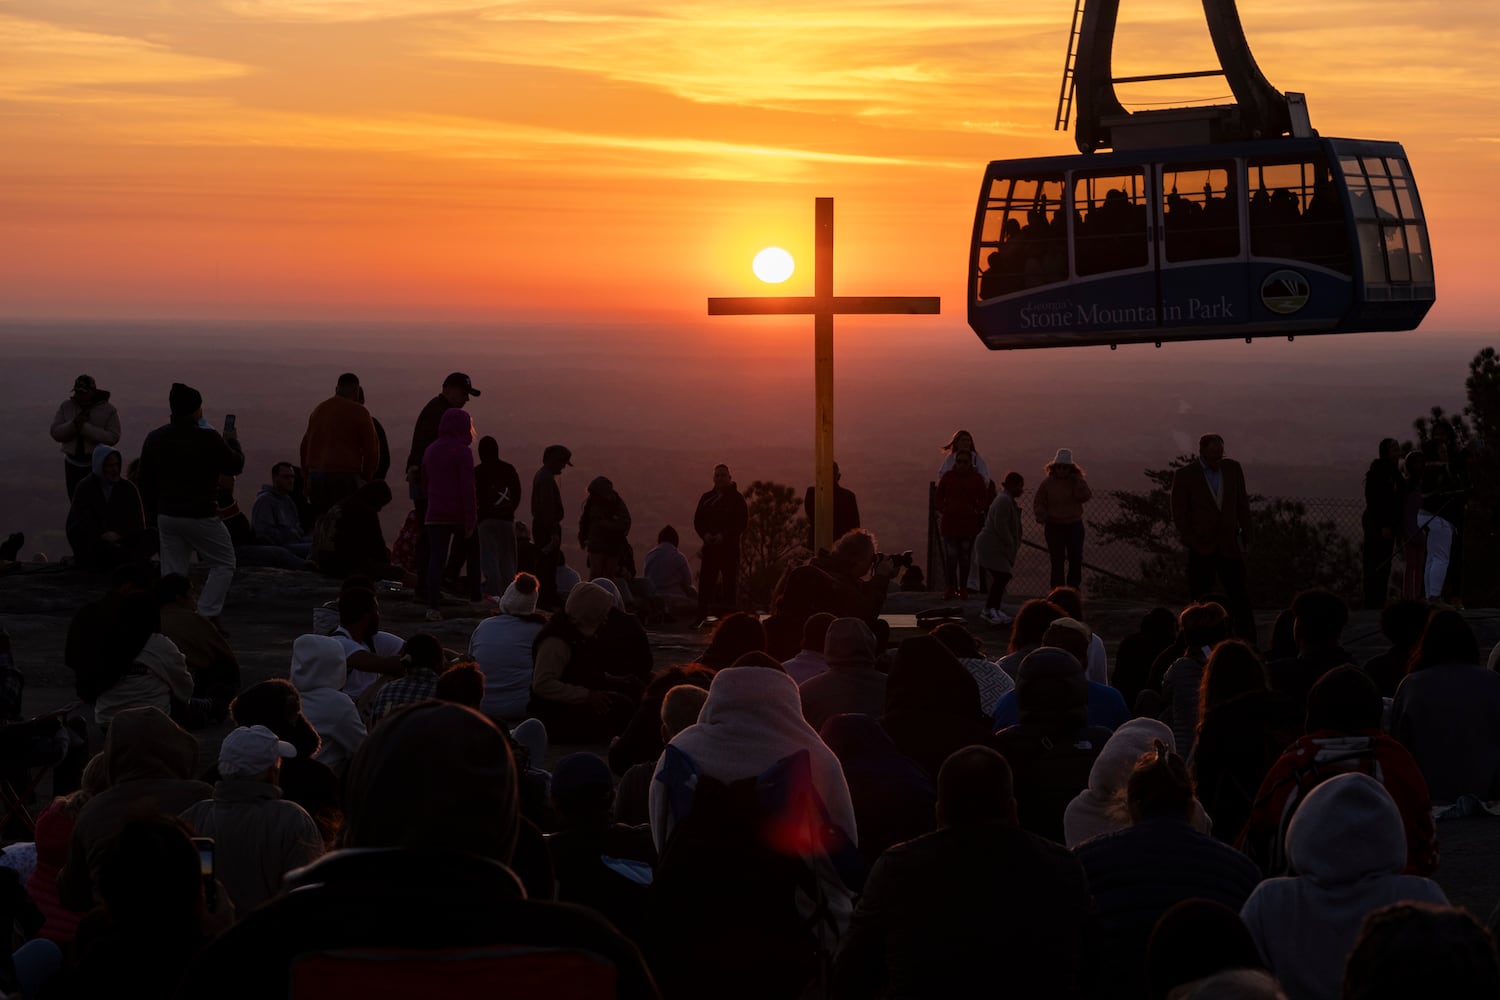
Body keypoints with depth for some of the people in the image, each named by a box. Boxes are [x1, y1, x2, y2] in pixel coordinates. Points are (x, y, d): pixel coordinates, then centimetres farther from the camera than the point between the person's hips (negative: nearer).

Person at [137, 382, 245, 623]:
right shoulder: (208, 439, -15)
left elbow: (146, 482, 10)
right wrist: (232, 441, 17)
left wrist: (152, 514, 20)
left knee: (172, 571, 10)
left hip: (167, 515, 6)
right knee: (224, 564, 8)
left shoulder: (154, 439, 4)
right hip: (200, 516, -6)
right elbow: (235, 466, -1)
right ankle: (206, 616, -3)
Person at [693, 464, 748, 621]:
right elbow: (698, 520, 12)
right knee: (705, 584, -2)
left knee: (730, 583, -2)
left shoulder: (736, 498, 1)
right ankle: (701, 619, 0)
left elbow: (743, 521, -6)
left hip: (730, 547, -3)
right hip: (710, 547, 3)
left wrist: (724, 536, -15)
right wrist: (705, 534, -8)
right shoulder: (707, 498, 12)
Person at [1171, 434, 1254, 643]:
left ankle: (1248, 645, 1)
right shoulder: (1184, 475, -3)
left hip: (1230, 546, 2)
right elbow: (1179, 515, -1)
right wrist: (1193, 543, -6)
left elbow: (1242, 504, 15)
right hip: (1202, 548, -2)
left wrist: (1245, 534, 8)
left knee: (1239, 599, -1)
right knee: (1199, 601, 0)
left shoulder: (1233, 468, 7)